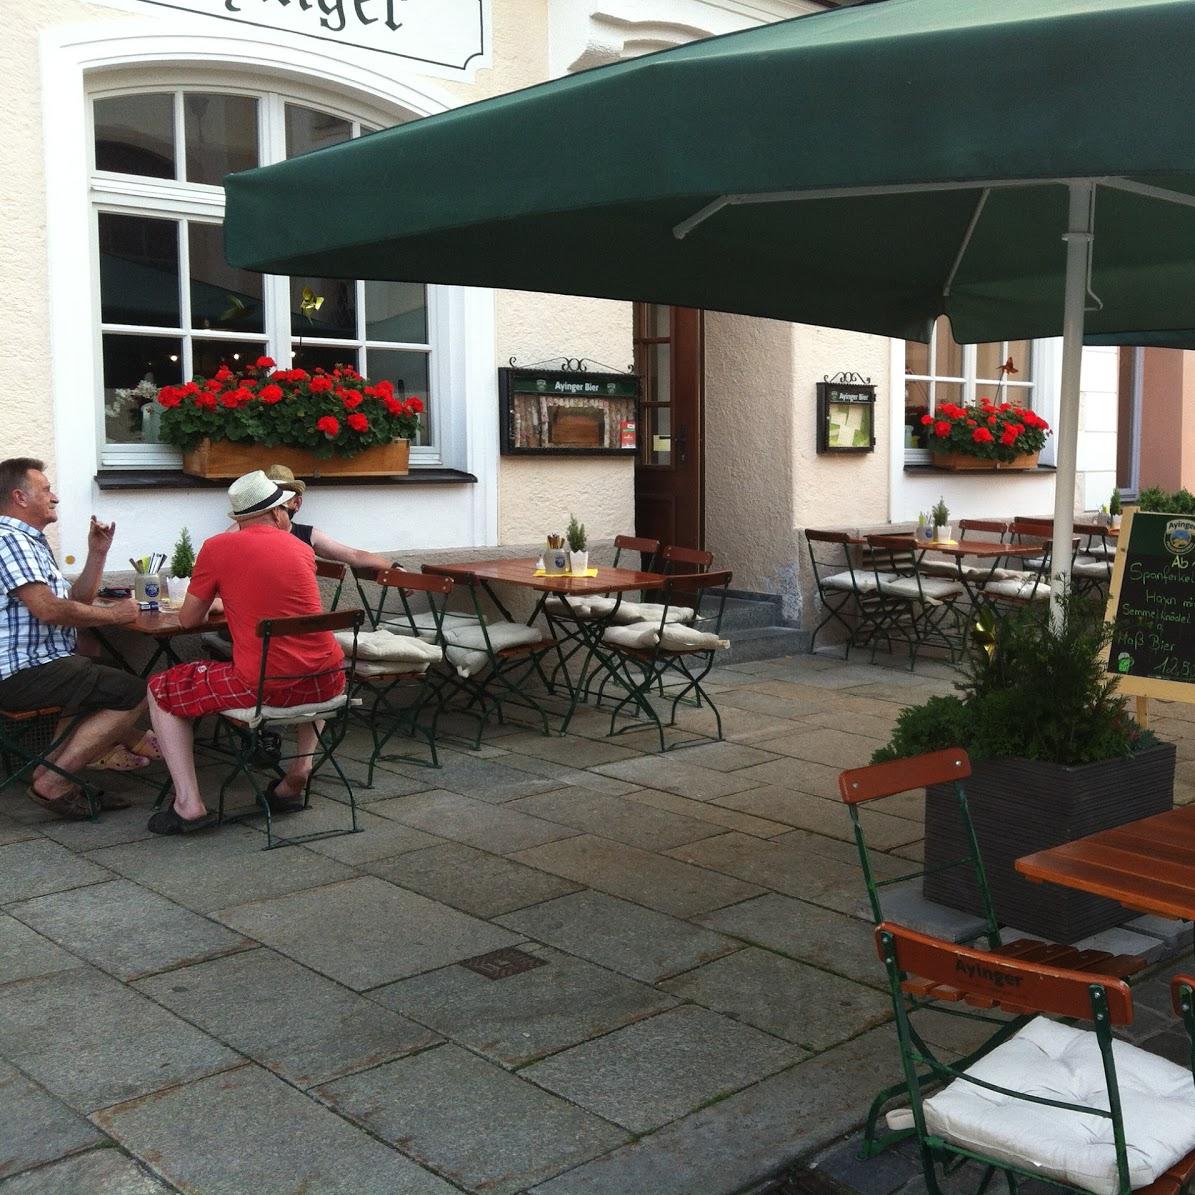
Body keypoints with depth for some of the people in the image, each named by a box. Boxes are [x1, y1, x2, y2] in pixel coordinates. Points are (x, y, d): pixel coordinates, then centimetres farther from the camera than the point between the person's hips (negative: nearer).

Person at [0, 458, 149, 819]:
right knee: (133, 693, -15)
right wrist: (114, 614, -12)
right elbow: (49, 609, -24)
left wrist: (97, 553, 11)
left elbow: (76, 600, 21)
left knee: (111, 689, 25)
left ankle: (49, 772, 9)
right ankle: (52, 784, -10)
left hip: (36, 663, 11)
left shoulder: (30, 542, 20)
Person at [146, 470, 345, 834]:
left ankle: (189, 804, 5)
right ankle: (300, 770, 28)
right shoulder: (302, 548, 11)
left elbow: (188, 620, 11)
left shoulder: (218, 547, 1)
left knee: (161, 690, 15)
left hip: (262, 685, -4)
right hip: (328, 682, 4)